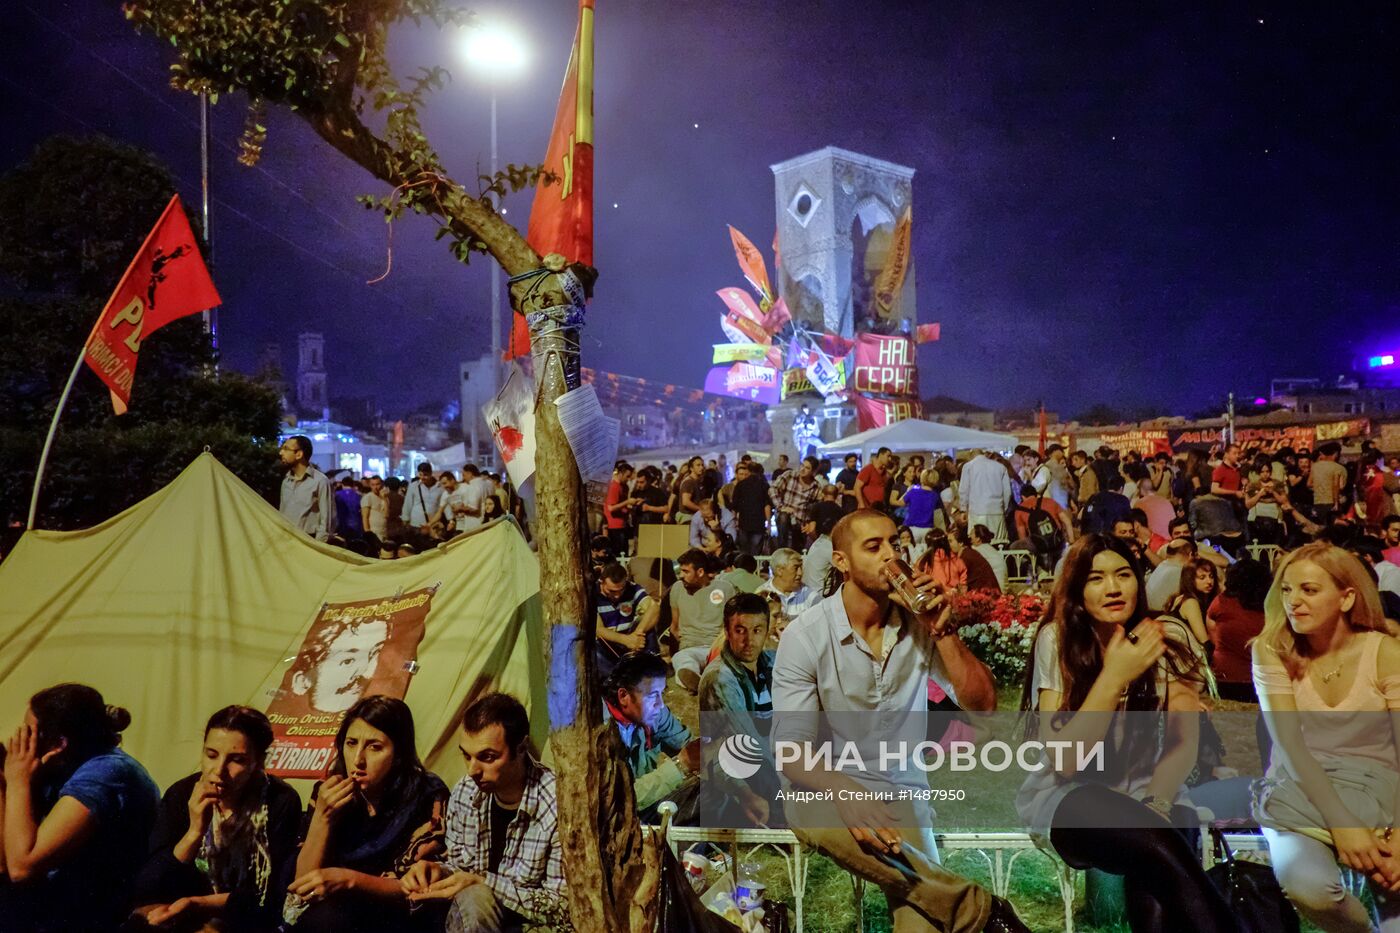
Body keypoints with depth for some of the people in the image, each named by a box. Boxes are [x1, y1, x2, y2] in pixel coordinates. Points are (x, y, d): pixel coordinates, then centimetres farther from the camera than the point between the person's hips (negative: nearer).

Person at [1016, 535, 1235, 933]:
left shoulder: (1168, 641, -2)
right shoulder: (1057, 640, -11)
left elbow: (1184, 743, -2)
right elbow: (1065, 760, -17)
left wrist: (1154, 805, -22)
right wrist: (1114, 676, -26)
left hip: (1143, 794, 2)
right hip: (1067, 797, -2)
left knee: (1156, 881, -32)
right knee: (1162, 851, -34)